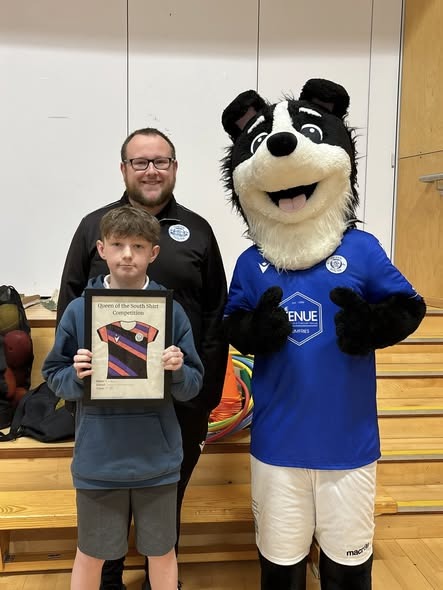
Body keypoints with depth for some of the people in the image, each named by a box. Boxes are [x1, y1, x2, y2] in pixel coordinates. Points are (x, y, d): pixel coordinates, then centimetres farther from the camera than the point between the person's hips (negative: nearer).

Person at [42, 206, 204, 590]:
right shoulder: (79, 310, -4)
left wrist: (178, 371, -22)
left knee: (162, 552, 17)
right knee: (90, 555, 17)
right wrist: (77, 375, -19)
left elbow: (194, 386, -1)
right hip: (97, 461, 0)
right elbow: (54, 376, 1)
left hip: (157, 459, 0)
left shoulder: (171, 311, -5)